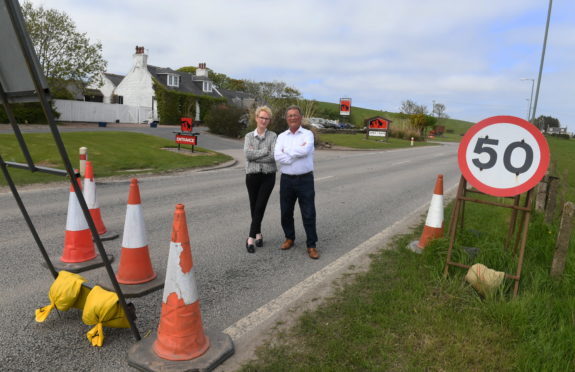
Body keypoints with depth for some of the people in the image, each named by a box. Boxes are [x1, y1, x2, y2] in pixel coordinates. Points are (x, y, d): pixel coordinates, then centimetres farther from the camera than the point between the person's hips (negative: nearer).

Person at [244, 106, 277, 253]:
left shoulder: (273, 136, 0)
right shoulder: (249, 136, 5)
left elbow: (273, 156, -15)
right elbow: (247, 154, -12)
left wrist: (255, 156, -14)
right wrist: (265, 151, -15)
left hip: (268, 176, -2)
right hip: (252, 176, 2)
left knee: (260, 207, -8)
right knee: (254, 207, 10)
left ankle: (251, 238, -3)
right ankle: (258, 234, 28)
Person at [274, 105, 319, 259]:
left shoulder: (308, 134, 0)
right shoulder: (281, 136, 7)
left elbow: (305, 151, -21)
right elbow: (277, 156, -10)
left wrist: (287, 151, -9)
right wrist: (298, 153, -16)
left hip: (305, 179, -3)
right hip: (286, 180, 3)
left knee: (309, 214, 0)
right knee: (286, 212, 12)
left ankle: (311, 245, 11)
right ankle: (289, 238, 33)